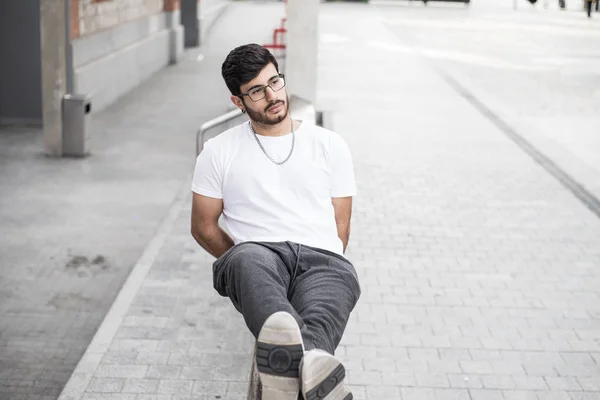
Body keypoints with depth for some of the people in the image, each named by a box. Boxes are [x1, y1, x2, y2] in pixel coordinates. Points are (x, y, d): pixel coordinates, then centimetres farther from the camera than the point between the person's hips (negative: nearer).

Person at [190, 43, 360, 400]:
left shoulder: (330, 145, 20)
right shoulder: (220, 152, 18)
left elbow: (340, 225, 17)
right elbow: (204, 227, 19)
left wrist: (323, 265, 2)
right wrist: (246, 265, 7)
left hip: (321, 257, 1)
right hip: (258, 252, -1)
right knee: (246, 260, -41)